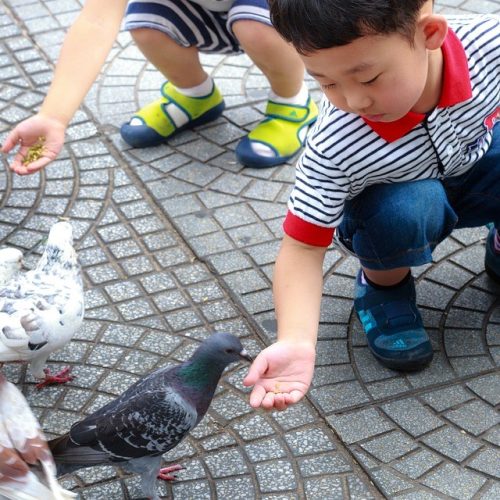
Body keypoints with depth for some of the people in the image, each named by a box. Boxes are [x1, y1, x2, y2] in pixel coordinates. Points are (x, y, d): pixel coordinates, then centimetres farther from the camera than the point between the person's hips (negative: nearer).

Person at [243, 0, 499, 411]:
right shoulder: (334, 148, -36)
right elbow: (303, 247, -31)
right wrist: (296, 342, -46)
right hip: (390, 204, -3)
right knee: (405, 212, -37)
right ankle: (384, 284, -1)